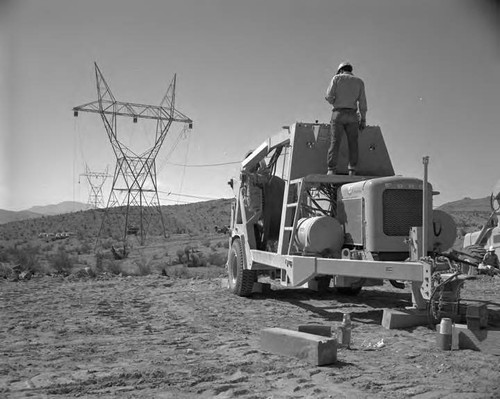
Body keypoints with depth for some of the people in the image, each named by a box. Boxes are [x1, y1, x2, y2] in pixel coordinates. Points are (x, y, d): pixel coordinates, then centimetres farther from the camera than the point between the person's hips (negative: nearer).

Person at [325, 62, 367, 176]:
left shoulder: (337, 78, 8)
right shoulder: (359, 81, 14)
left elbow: (329, 96, -2)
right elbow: (362, 102, 6)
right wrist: (363, 119, 9)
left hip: (338, 113, -1)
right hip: (352, 115, 1)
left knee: (335, 142, -5)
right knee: (353, 143, 3)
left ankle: (331, 170, -14)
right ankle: (352, 171, -7)